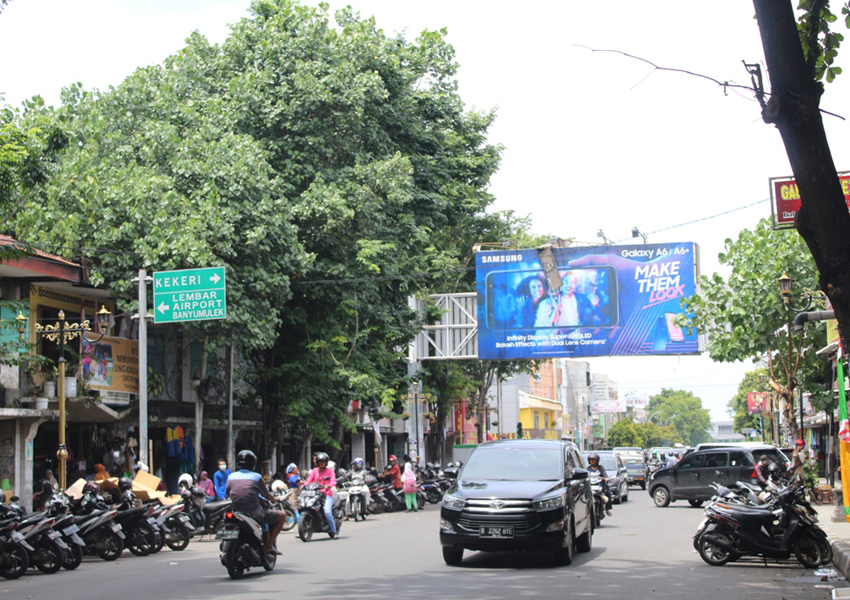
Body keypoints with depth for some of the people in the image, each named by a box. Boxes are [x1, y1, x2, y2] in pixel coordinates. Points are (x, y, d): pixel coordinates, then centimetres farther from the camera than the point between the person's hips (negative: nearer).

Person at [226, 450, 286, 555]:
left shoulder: (231, 477, 5)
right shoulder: (256, 477, -5)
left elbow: (227, 494, 13)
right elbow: (267, 495, 4)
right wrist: (275, 500, 26)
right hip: (254, 513, -6)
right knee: (282, 516, 10)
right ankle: (269, 545, 3)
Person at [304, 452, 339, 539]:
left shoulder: (330, 471, 10)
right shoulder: (315, 471, 18)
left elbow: (333, 481, -5)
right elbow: (309, 480, 6)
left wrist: (329, 485, -27)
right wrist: (304, 485, -15)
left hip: (327, 494, -3)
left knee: (327, 511, -26)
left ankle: (334, 532, -18)